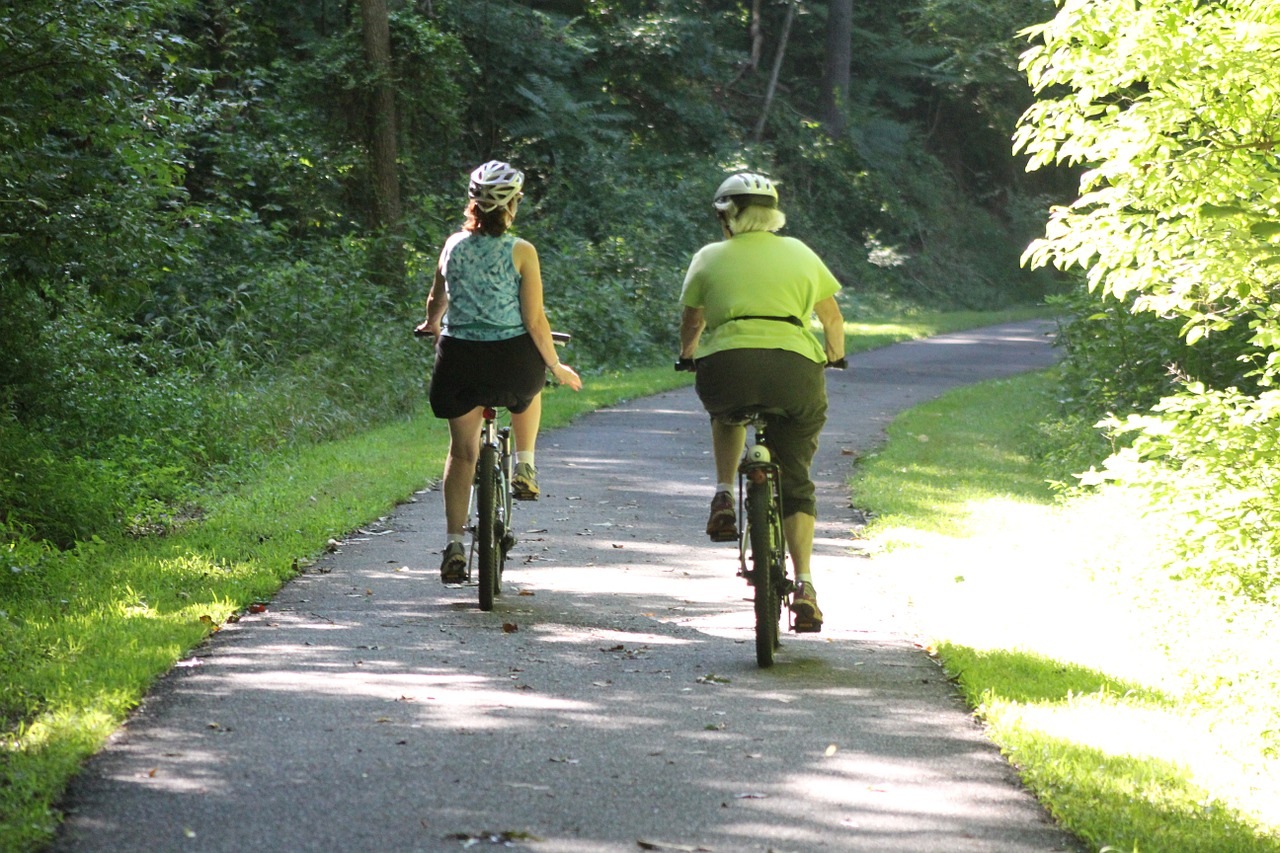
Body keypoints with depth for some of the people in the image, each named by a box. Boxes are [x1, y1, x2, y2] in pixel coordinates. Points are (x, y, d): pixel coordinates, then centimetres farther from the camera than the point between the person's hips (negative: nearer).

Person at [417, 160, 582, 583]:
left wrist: (432, 324, 39)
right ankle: (524, 468, 30)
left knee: (462, 452, 12)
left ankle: (454, 544, 4)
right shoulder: (520, 252, -9)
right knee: (530, 386, 36)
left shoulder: (454, 246, 1)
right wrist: (556, 366, 5)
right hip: (510, 358, -2)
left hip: (459, 359, 2)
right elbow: (535, 320, -9)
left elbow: (437, 301, 16)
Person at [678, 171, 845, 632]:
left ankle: (723, 496, 16)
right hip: (795, 366, 1)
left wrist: (690, 354, 49)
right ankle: (803, 584, -1)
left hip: (727, 365, -1)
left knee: (727, 415, 36)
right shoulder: (799, 253, 20)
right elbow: (833, 320, 29)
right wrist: (833, 354, 49)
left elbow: (691, 325, 27)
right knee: (795, 482, 13)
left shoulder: (710, 258, 16)